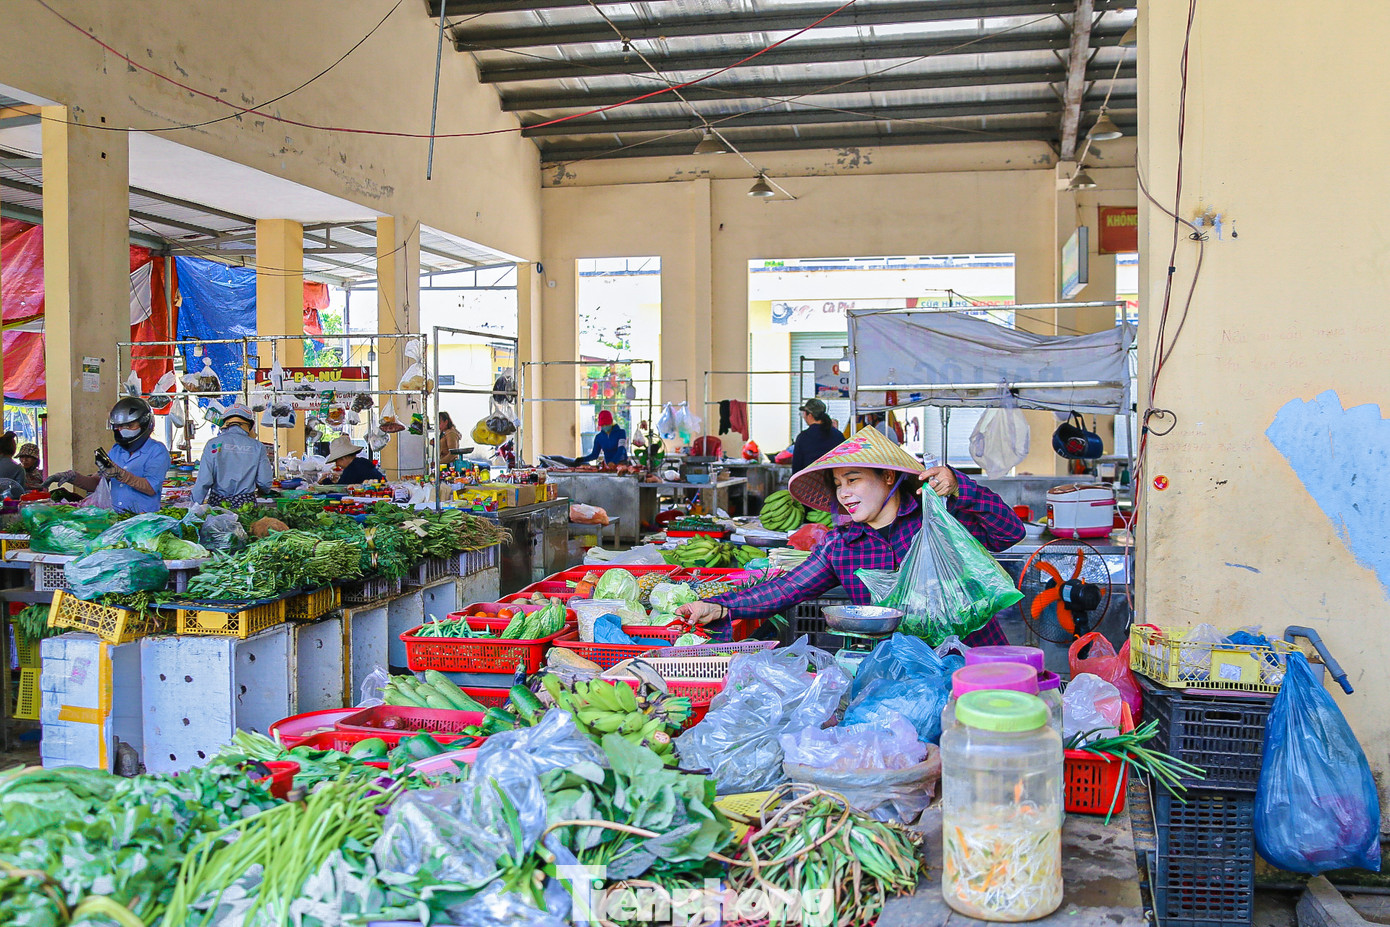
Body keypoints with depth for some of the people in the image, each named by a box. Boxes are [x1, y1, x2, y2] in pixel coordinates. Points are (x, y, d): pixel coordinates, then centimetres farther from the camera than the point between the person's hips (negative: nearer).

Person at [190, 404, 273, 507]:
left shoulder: (213, 444, -1)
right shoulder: (257, 446, 1)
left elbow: (204, 480, -5)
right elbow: (265, 482, 1)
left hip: (217, 502, 0)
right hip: (246, 503, 0)